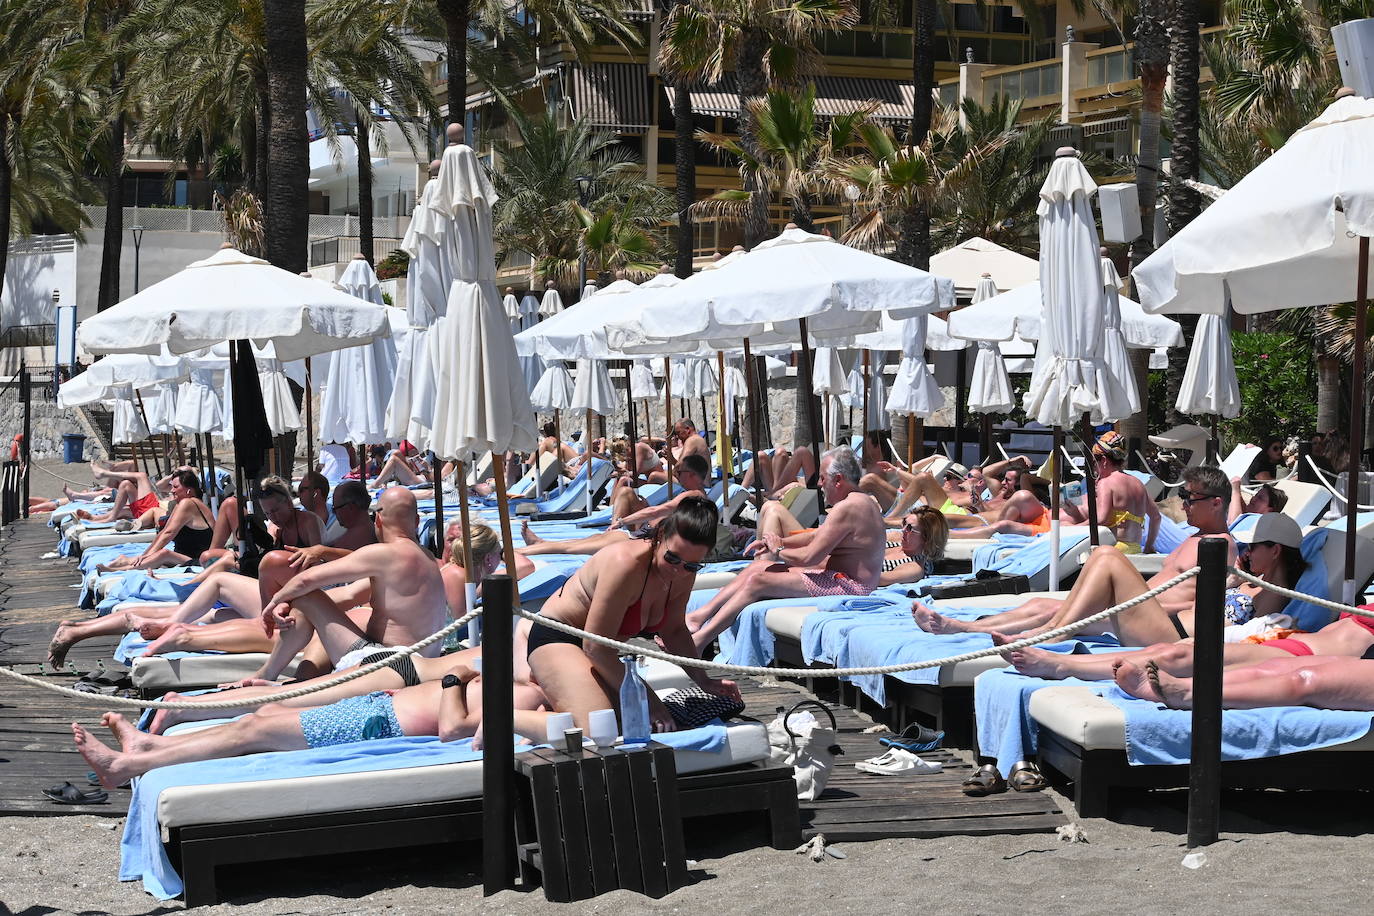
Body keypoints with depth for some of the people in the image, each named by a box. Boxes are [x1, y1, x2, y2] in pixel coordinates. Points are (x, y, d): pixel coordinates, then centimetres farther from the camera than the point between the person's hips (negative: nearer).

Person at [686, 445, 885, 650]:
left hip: (847, 585, -11)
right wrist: (780, 542, 7)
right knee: (757, 566, 11)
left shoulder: (847, 508, -20)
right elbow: (817, 535, 20)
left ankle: (699, 640, -14)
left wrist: (778, 551, -4)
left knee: (757, 581, -15)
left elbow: (809, 557, -22)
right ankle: (699, 616, 8)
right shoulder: (863, 501, 14)